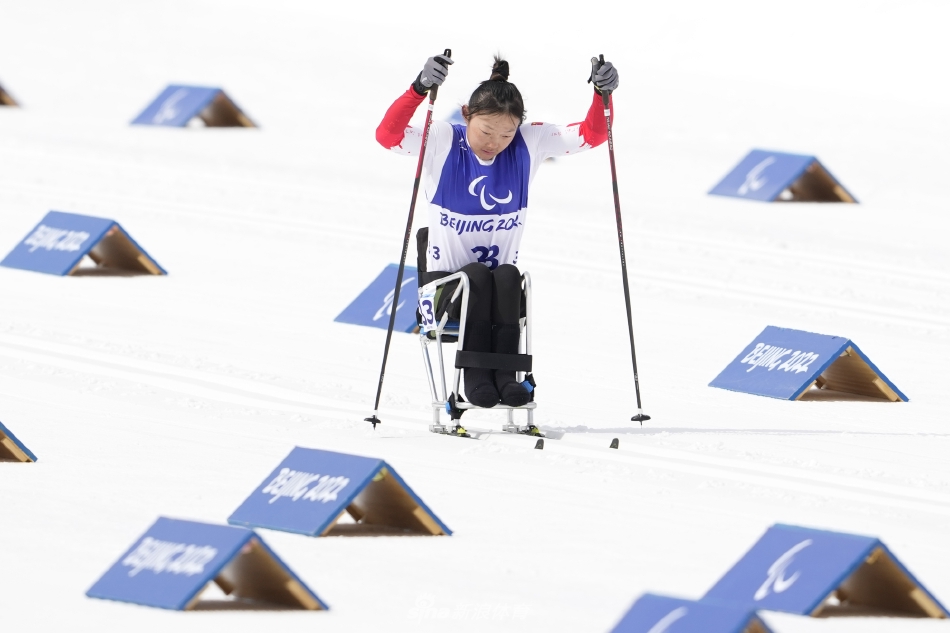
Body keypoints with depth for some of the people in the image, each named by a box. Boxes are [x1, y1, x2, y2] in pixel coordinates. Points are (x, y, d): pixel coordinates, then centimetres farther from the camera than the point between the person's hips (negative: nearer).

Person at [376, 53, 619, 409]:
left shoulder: (530, 143, -2)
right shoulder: (442, 142, -10)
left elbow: (591, 135, -1)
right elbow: (387, 136, -26)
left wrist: (602, 94, -20)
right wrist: (419, 89, -39)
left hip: (503, 284, 2)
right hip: (446, 282, -2)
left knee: (507, 276, -32)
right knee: (477, 274, -34)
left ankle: (505, 372, -35)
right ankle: (476, 375, -31)